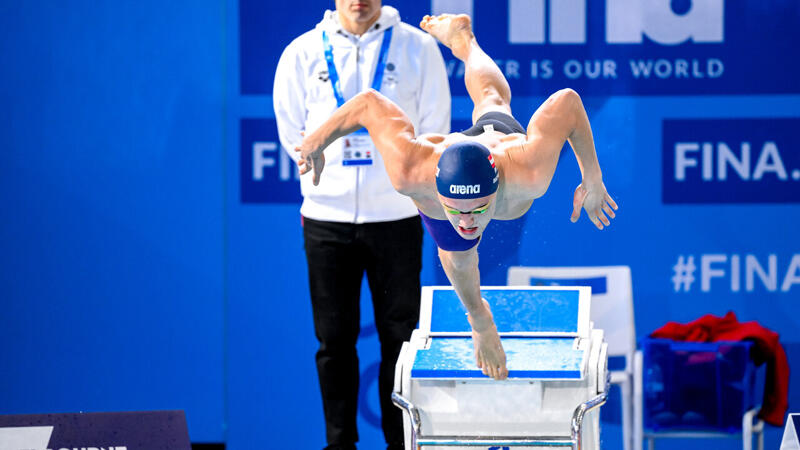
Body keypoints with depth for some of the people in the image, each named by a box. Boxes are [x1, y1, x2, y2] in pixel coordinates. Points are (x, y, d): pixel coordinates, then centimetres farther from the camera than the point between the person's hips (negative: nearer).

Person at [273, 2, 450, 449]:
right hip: (326, 218, 1)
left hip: (396, 216, -1)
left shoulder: (417, 48, 0)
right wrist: (329, 178, 8)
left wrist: (393, 178, 3)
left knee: (399, 337, 2)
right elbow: (292, 132, 11)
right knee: (334, 338, 4)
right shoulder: (302, 53, 3)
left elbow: (434, 131, 4)